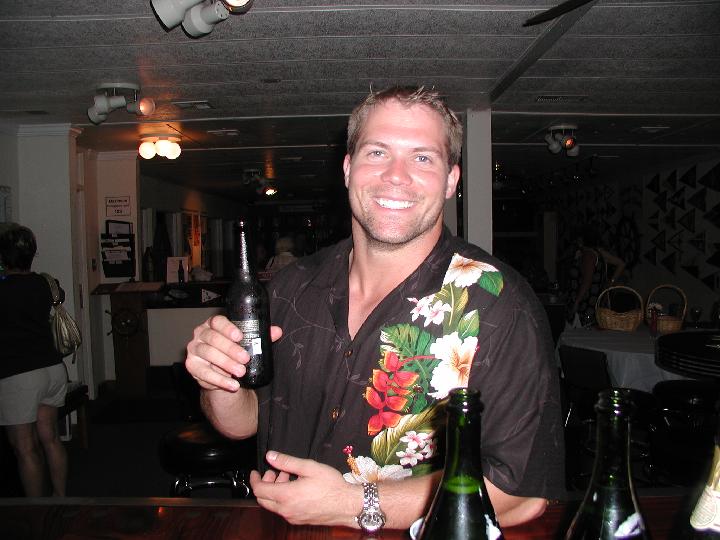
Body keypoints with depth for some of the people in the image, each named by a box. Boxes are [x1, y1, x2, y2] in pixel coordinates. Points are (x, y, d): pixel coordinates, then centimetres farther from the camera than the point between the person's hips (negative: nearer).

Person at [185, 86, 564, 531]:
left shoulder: (498, 308, -15)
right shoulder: (295, 286, -1)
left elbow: (525, 491, -18)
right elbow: (244, 423, 9)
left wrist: (353, 504, -20)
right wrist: (220, 384, -13)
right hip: (278, 528, 4)